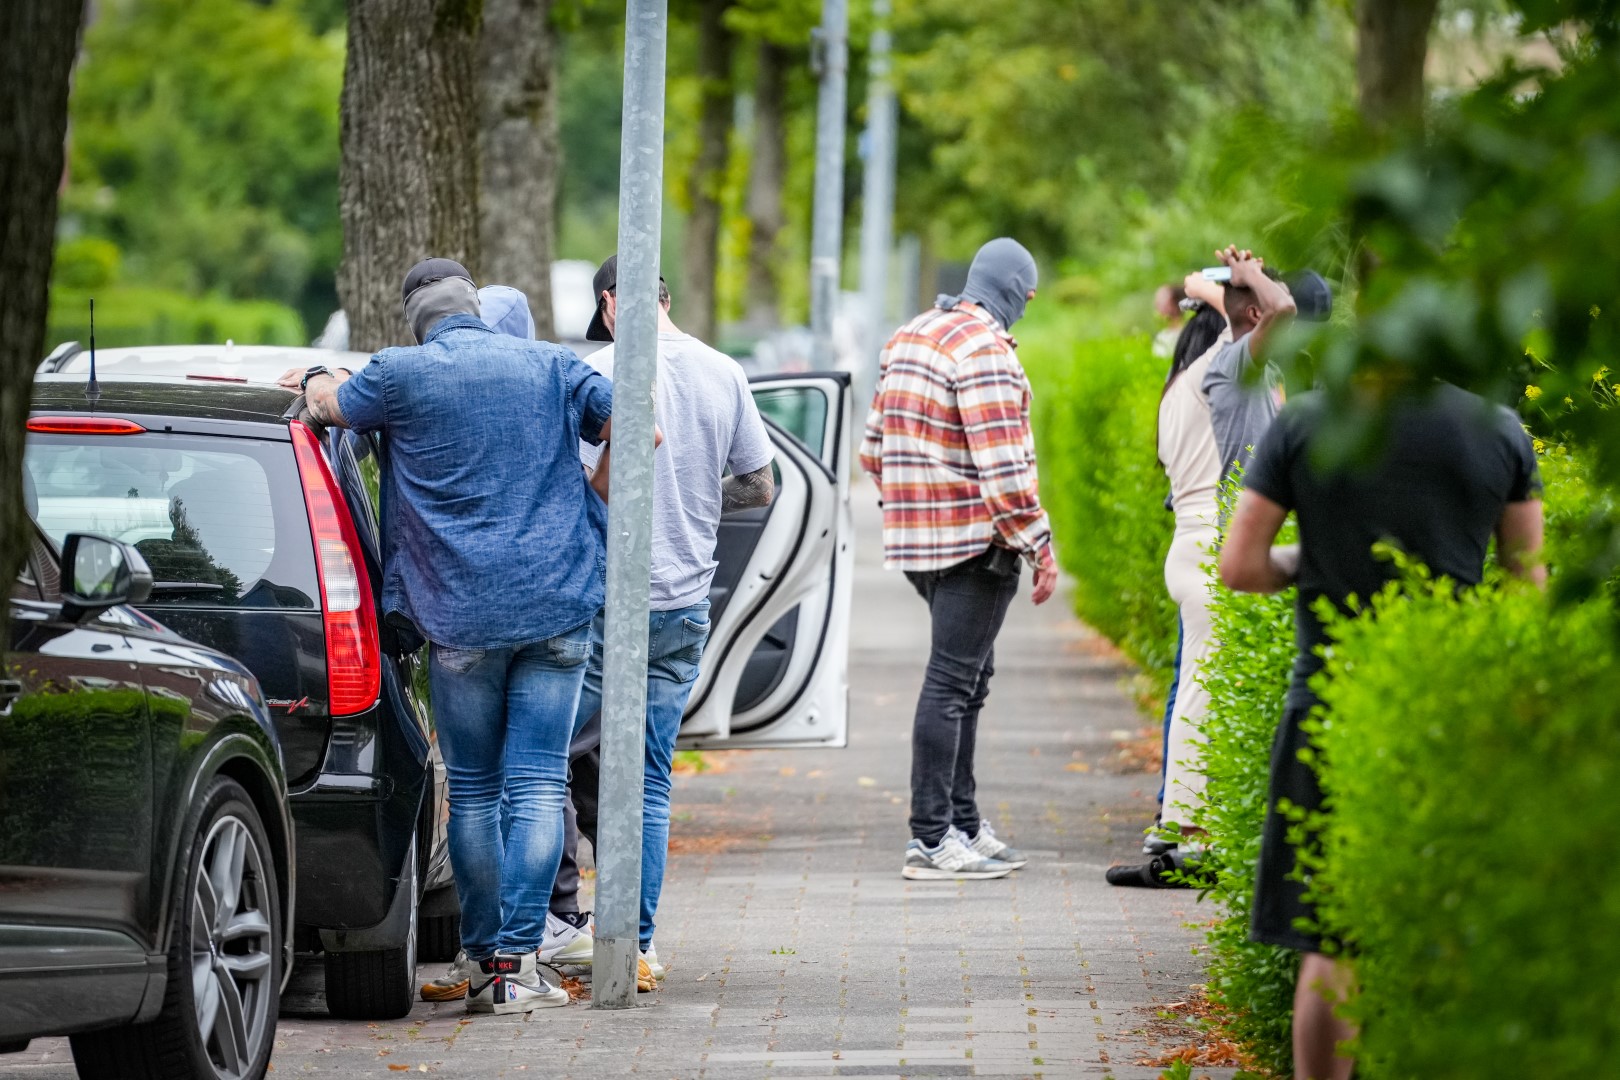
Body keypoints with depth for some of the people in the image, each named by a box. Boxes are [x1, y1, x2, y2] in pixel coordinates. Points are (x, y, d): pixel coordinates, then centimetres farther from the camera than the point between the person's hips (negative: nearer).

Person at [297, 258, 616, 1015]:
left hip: (461, 614, -1)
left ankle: (487, 957, 7)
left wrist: (318, 379, 42)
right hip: (558, 607, 1)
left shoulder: (402, 375, 0)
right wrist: (592, 497, 20)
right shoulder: (550, 366, 6)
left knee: (473, 791, 9)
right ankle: (517, 960, -8)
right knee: (537, 786, -1)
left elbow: (327, 405, 18)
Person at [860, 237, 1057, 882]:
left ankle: (962, 824, 22)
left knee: (966, 680, 18)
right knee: (952, 682, -7)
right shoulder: (984, 350, -15)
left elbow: (875, 444, 21)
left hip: (916, 537, 9)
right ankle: (931, 839, -7)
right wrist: (1039, 546, -15)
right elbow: (1001, 464, -20)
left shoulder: (909, 339, 15)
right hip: (974, 539, -9)